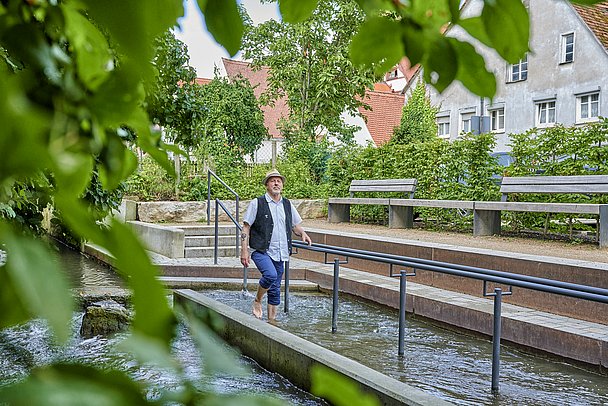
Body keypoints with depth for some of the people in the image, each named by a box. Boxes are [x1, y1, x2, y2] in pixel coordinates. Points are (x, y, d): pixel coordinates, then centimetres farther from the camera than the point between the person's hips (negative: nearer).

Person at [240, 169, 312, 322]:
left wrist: (302, 233, -1)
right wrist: (244, 251, -10)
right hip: (261, 251, -5)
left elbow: (296, 225, 22)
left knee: (275, 289, 9)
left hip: (280, 253, 5)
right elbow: (246, 228, -3)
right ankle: (257, 301, -3)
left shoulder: (287, 205, 12)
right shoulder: (257, 203, -2)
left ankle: (272, 320, 21)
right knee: (270, 275, -29)